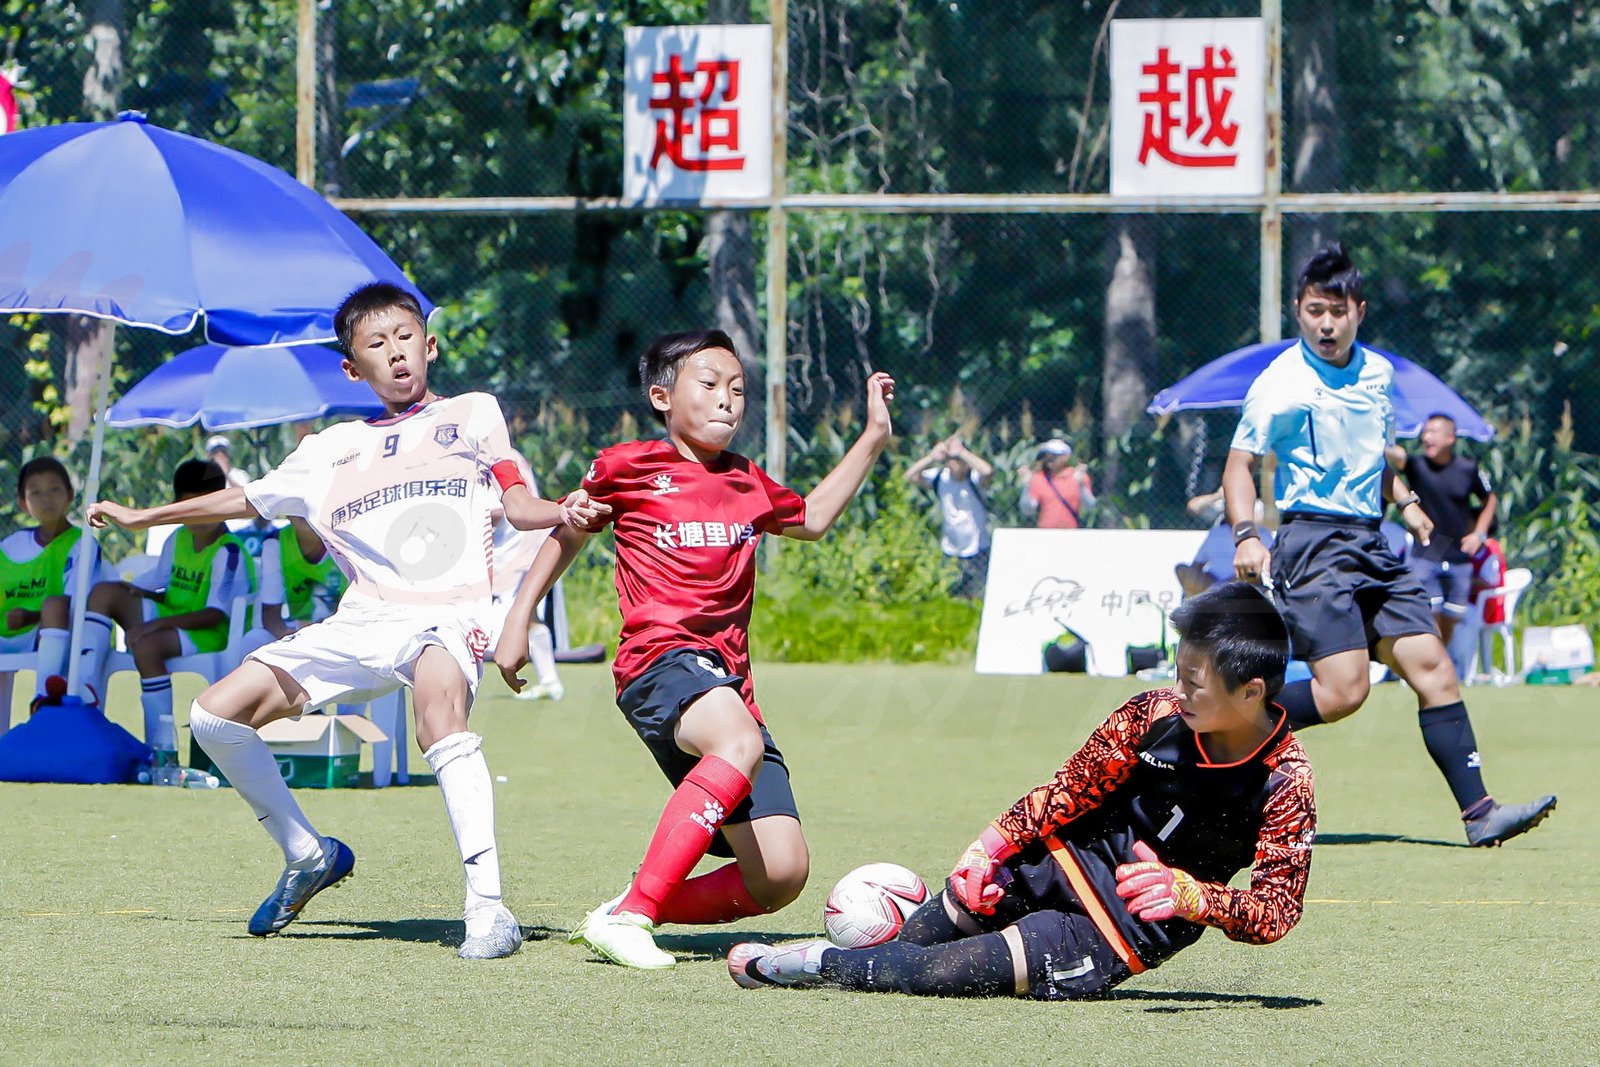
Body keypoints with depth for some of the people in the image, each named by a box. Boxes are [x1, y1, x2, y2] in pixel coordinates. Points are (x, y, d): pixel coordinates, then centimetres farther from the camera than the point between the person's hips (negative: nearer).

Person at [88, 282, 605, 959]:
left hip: (446, 616, -5)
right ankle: (307, 855, 15)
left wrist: (561, 514, -19)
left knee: (438, 708, -39)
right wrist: (143, 517, 37)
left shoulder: (472, 414, 13)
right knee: (216, 715, -3)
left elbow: (516, 505, 4)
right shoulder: (333, 449, 21)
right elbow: (248, 499, 32)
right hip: (362, 622, 5)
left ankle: (488, 906, -43)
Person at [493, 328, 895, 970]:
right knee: (740, 743, -41)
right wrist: (518, 620, 19)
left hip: (729, 684, 6)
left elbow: (813, 518, 40)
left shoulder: (748, 485, 20)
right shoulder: (628, 467, 6)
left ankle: (624, 917, 8)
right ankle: (632, 913, -41)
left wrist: (874, 437, 34)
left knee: (781, 874, -8)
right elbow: (568, 533, 20)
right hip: (661, 660, -6)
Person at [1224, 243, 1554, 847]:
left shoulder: (1377, 372, 14)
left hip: (1370, 543, 7)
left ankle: (1478, 813, -3)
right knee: (1344, 689, -19)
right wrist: (1246, 536, -19)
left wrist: (1405, 501, 12)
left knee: (1432, 667, -3)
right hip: (1312, 542, -7)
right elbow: (1240, 463, -4)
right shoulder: (1282, 382, -6)